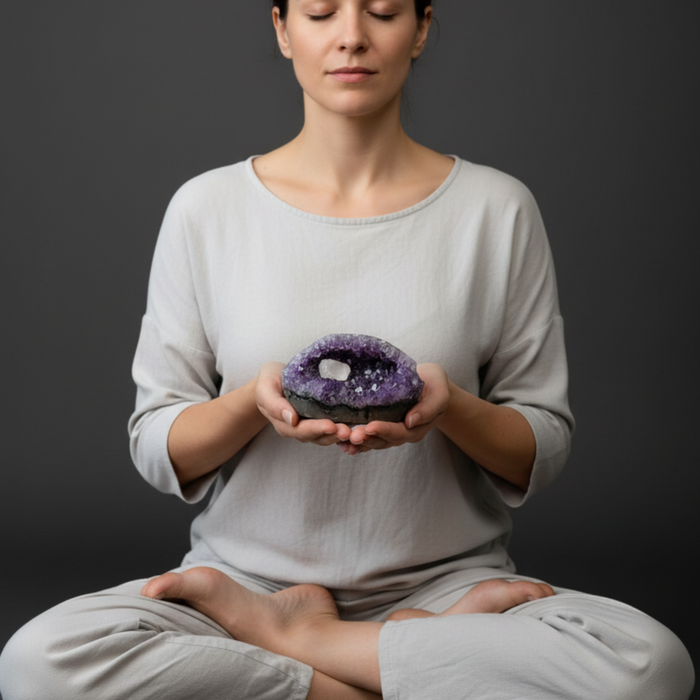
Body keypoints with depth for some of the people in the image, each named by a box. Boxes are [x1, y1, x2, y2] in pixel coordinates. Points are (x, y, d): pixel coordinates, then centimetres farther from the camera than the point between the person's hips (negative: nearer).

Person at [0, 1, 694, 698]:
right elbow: (155, 449, 2)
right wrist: (255, 401, -19)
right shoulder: (205, 208, 1)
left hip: (445, 579, 0)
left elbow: (542, 451, 3)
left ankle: (291, 636, -10)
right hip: (246, 572, 1)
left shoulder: (496, 209, 0)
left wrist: (451, 406, -19)